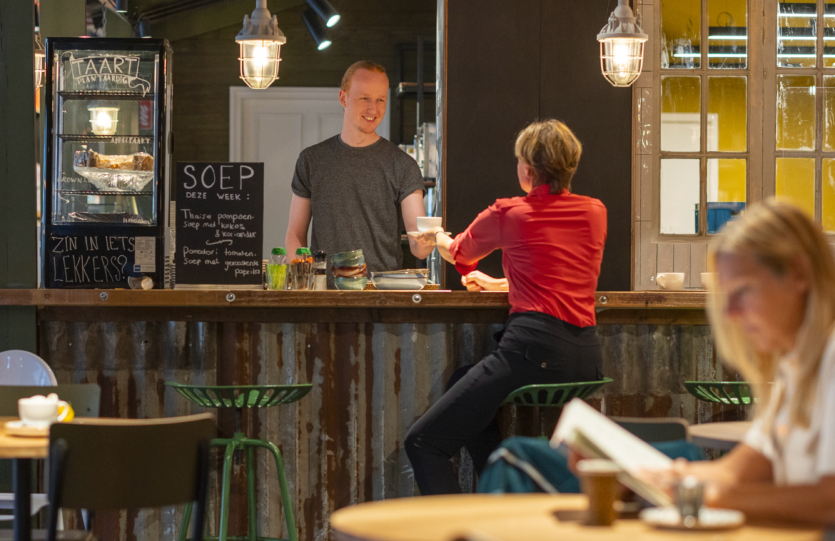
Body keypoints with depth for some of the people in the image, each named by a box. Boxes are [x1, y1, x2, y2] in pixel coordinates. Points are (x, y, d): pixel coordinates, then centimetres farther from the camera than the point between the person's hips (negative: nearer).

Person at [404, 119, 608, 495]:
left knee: (424, 443, -2)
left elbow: (460, 253, 26)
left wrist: (438, 239, 50)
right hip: (586, 357, 7)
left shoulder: (508, 214, 3)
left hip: (534, 348, -7)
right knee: (461, 380, 31)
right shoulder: (595, 213, 15)